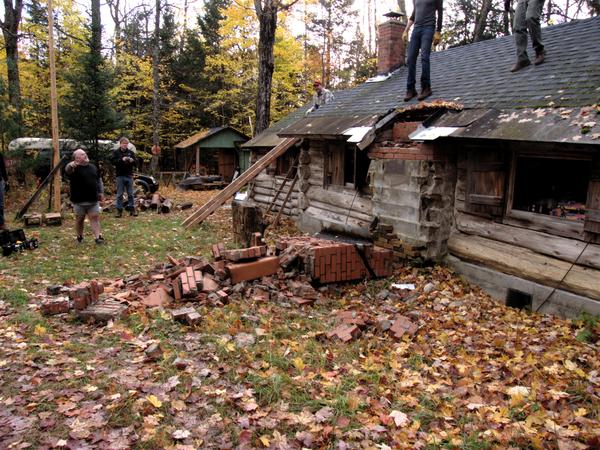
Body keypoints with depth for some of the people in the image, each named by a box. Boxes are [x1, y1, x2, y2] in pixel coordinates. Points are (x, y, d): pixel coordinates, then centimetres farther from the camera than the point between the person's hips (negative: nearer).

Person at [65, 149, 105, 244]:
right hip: (79, 201, -4)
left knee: (95, 218, -1)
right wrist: (70, 165, -55)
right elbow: (67, 171, -32)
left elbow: (99, 180, 20)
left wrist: (101, 192, 14)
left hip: (93, 200, 4)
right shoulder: (74, 168, -9)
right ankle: (80, 237, 24)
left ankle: (98, 237, -2)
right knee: (79, 219, 10)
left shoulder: (93, 167, 10)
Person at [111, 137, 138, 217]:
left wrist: (132, 161, -18)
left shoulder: (131, 152, 8)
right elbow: (114, 161, -10)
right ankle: (119, 210, 6)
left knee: (131, 194, 5)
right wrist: (122, 159, -26)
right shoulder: (116, 152, 4)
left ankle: (132, 209, 11)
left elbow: (135, 163, 4)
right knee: (119, 194, 2)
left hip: (129, 175, 1)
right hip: (120, 176, -1)